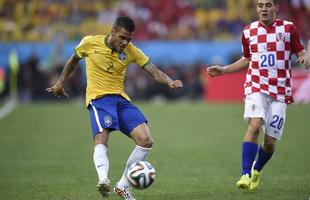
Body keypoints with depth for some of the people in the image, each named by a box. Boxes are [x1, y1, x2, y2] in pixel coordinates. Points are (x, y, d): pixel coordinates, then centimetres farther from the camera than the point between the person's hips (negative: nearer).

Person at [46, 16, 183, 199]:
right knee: (101, 138, -30)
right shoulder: (90, 43, -2)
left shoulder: (131, 51, 3)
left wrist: (170, 82, -23)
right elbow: (74, 60, 17)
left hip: (121, 99, 4)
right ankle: (103, 179, -54)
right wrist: (61, 83, 23)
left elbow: (154, 71, -4)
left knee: (146, 141, -10)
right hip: (98, 98, -4)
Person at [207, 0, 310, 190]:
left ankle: (257, 170, 30)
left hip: (280, 91, 0)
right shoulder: (249, 31, 8)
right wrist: (223, 70, 12)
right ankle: (246, 174, -26)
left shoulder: (288, 28, 2)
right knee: (255, 125, -26)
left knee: (270, 141, -1)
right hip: (256, 87, 0)